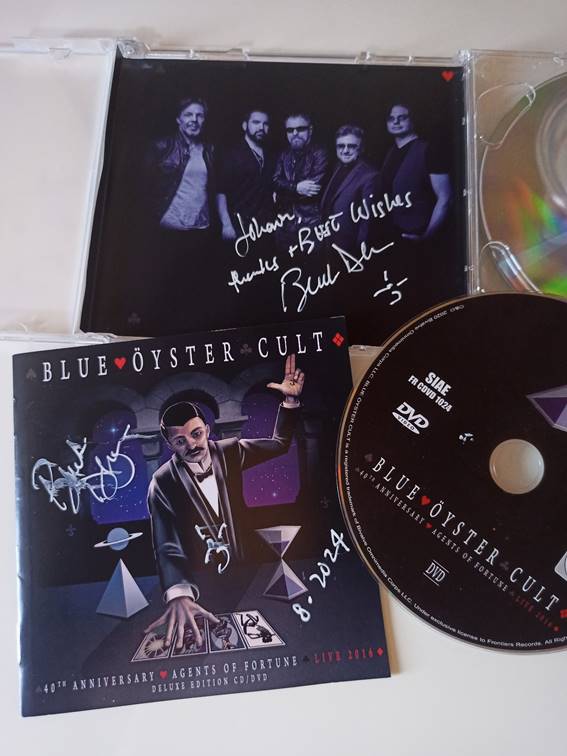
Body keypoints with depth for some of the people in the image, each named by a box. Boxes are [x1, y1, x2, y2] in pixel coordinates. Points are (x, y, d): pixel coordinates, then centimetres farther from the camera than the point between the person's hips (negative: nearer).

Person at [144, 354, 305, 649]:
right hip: (197, 578, -3)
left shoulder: (229, 452, -7)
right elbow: (166, 546, -27)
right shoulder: (162, 483, -18)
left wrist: (290, 400, -13)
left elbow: (278, 444, 3)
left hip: (240, 564, 3)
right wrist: (179, 594, -47)